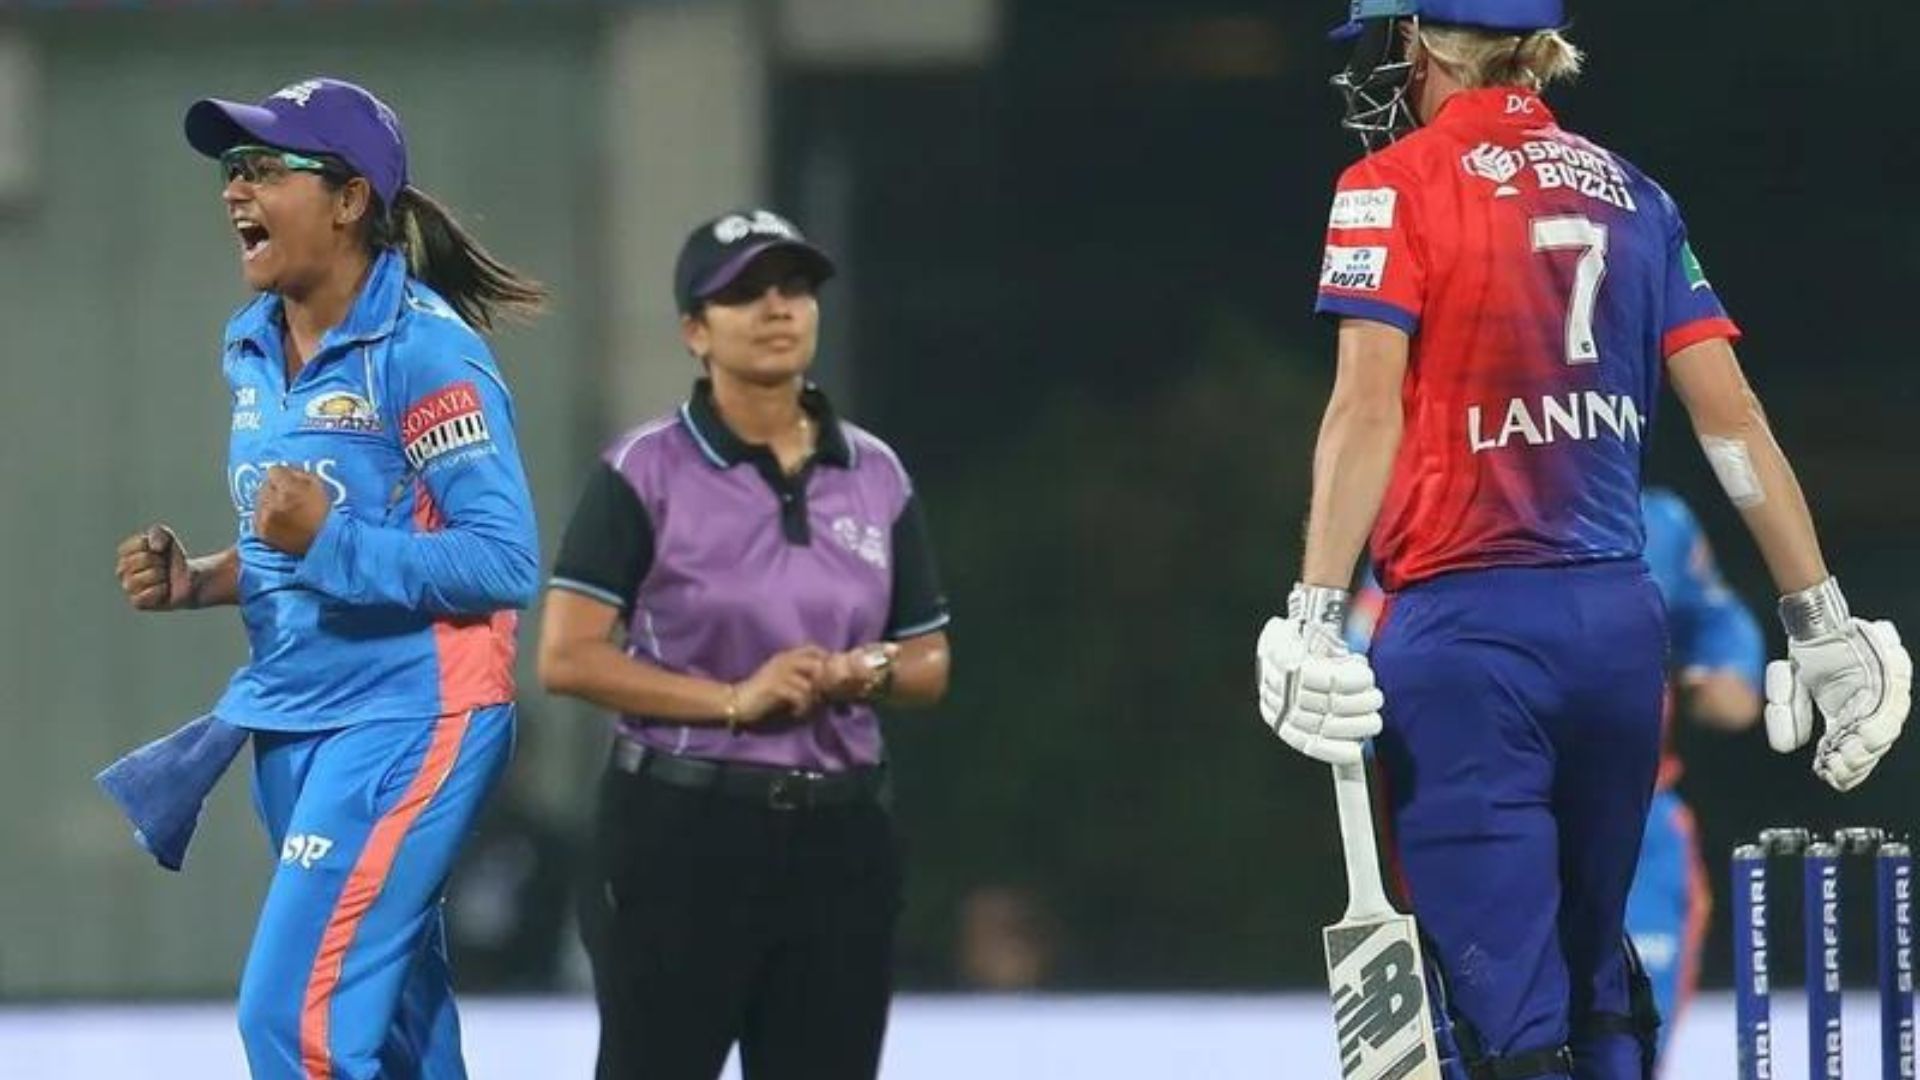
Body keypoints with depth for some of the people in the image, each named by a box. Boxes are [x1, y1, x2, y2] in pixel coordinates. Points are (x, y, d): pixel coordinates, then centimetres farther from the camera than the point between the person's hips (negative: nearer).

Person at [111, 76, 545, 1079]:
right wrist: (195, 582, 4)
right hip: (293, 721, 9)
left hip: (407, 720, -9)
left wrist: (328, 539, -26)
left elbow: (505, 562, -18)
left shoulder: (424, 349, -14)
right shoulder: (252, 349, 11)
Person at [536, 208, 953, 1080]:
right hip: (682, 828, -5)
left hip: (839, 838, 5)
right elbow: (567, 657, -12)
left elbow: (930, 663, 15)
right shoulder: (645, 470, -6)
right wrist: (732, 700, -20)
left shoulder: (875, 476, 9)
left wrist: (870, 673, -9)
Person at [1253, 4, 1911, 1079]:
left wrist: (1315, 620, -18)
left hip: (1466, 627, -6)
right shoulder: (1629, 193, 12)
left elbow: (1369, 407, -14)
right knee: (1595, 979, 18)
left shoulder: (1397, 186, -3)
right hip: (1618, 624, 6)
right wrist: (1821, 620, 9)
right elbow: (1733, 415, 8)